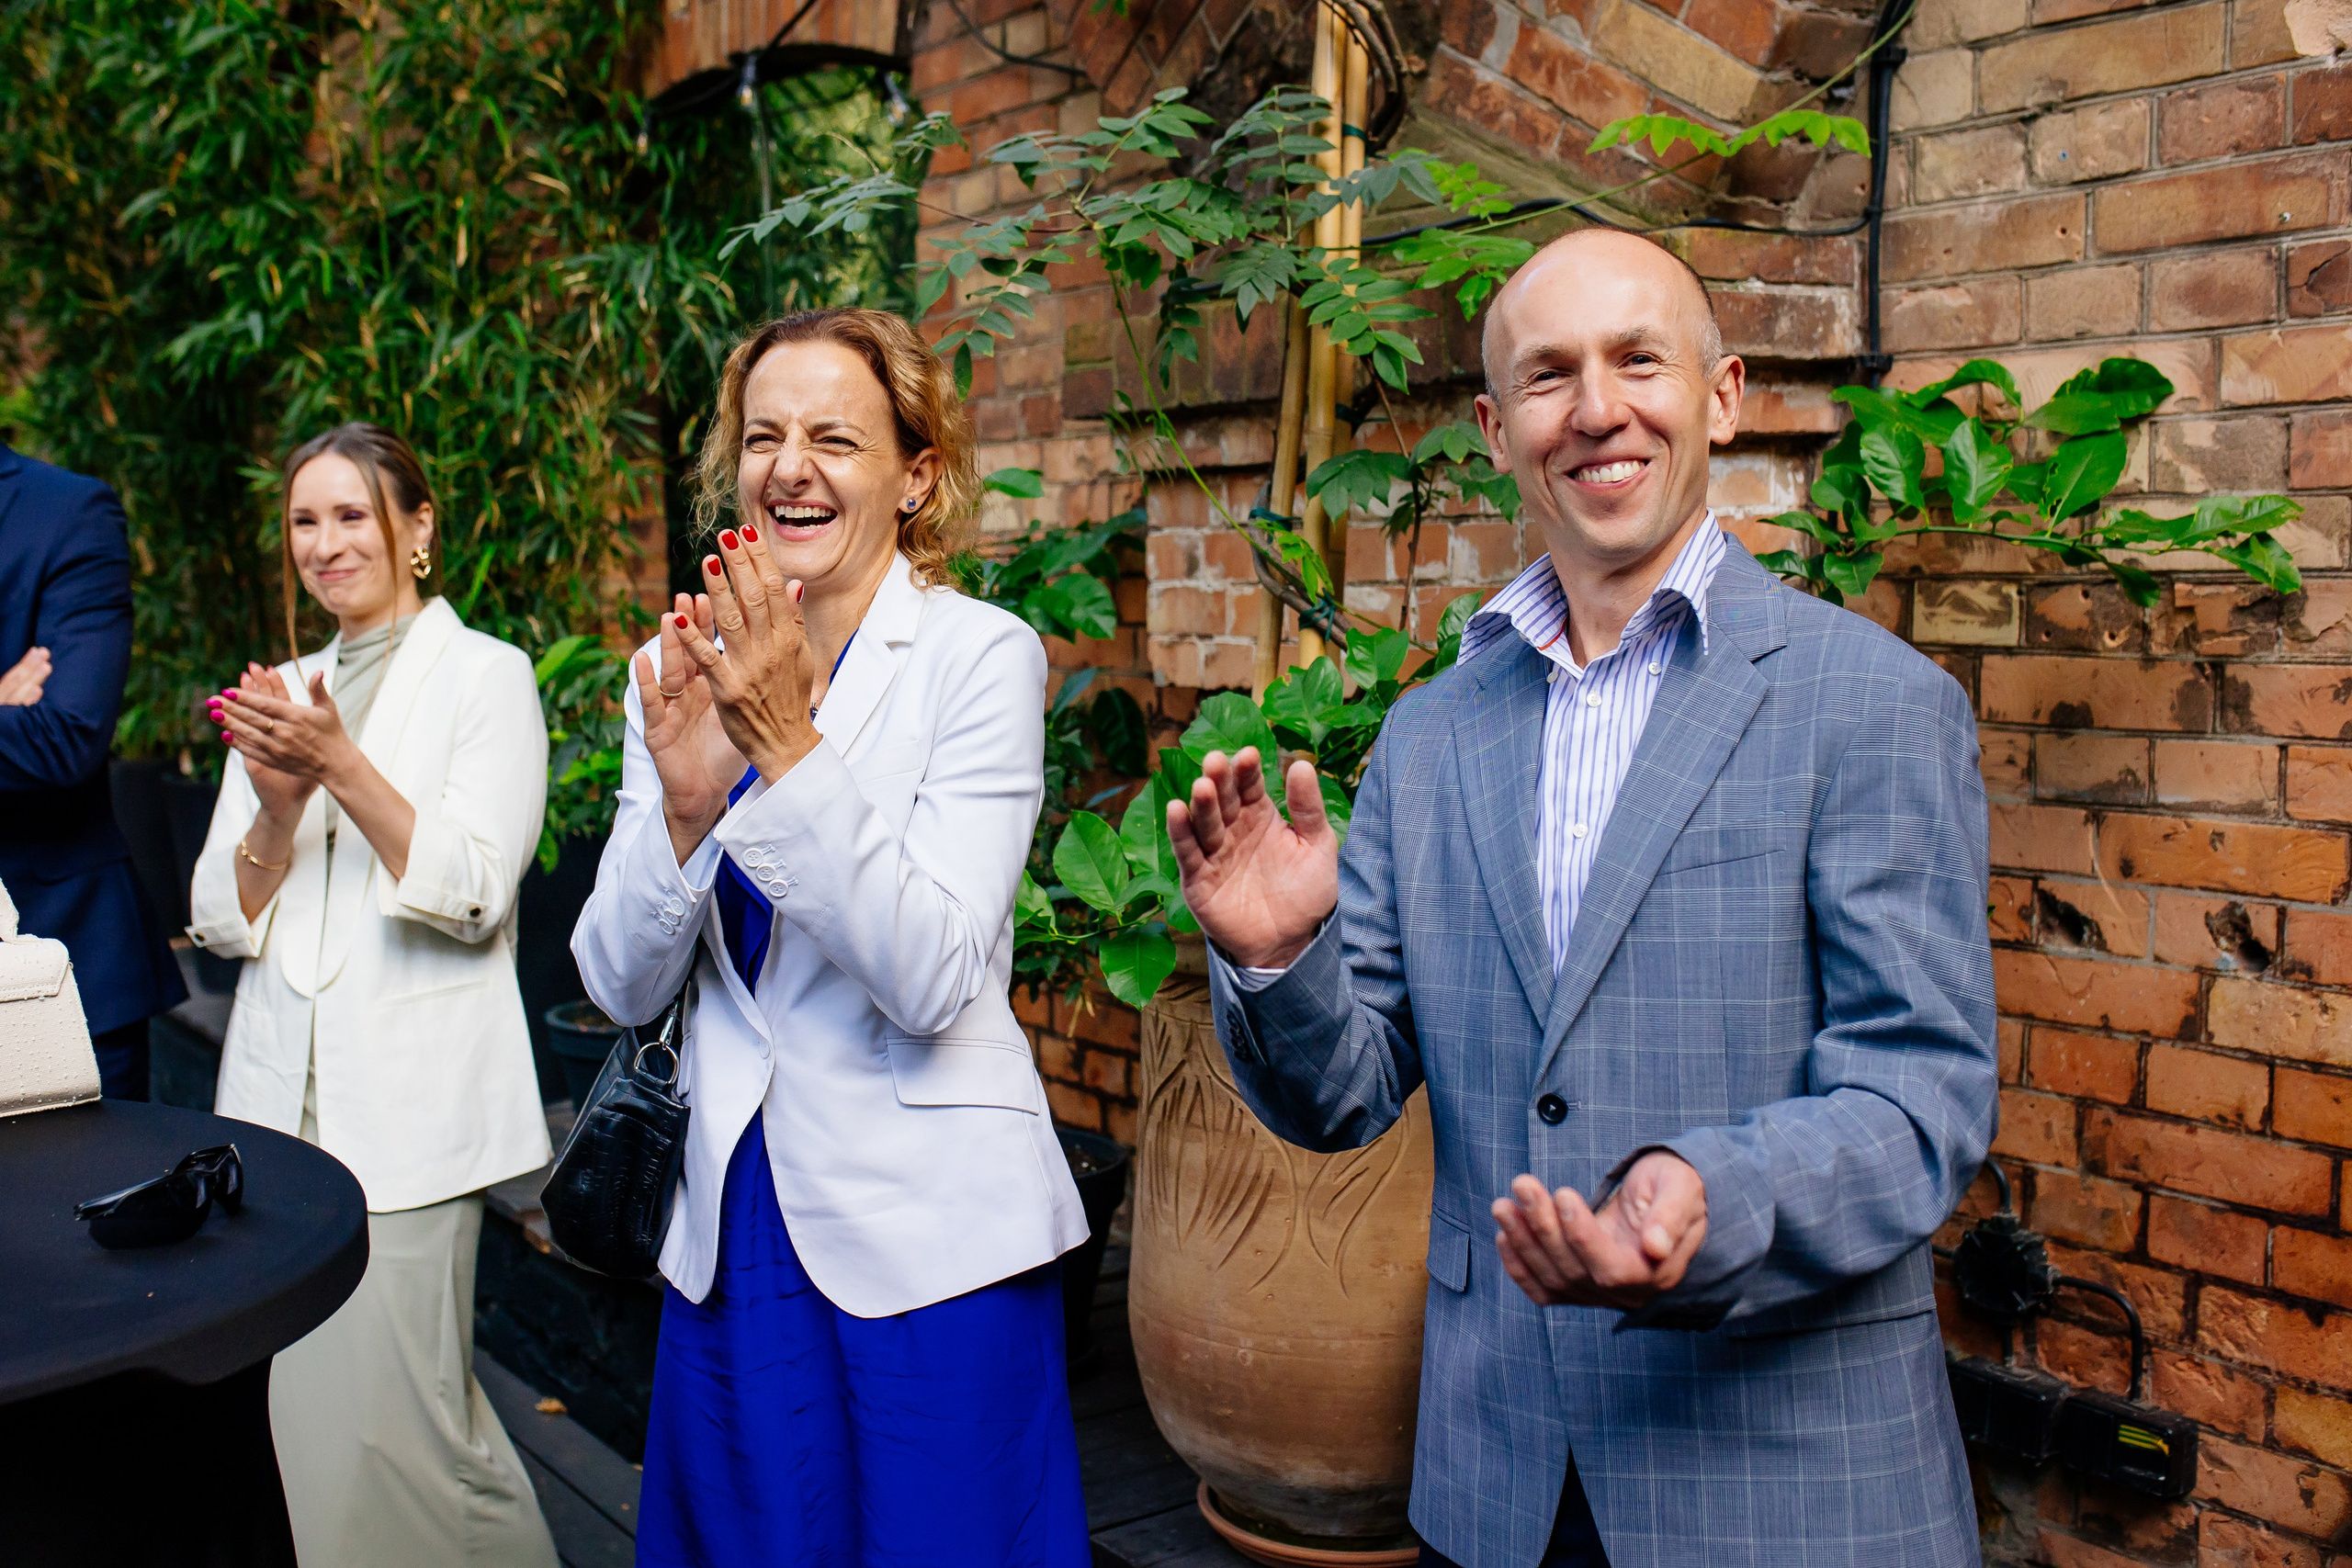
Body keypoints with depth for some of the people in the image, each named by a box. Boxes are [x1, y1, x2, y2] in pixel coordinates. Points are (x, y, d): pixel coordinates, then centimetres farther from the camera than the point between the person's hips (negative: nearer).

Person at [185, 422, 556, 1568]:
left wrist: (343, 766, -20)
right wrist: (277, 808, -9)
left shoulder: (485, 675, -1)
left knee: (388, 1419, -6)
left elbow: (473, 894, -11)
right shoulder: (283, 694, 16)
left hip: (407, 1110, -5)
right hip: (281, 1097, 6)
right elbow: (222, 920, 10)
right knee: (304, 1413, 10)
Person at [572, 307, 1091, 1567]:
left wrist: (788, 744, -26)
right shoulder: (684, 669, 3)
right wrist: (684, 799, -18)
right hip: (733, 1222, 5)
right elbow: (621, 985, 0)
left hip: (929, 1235, -4)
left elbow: (934, 979, -20)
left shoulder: (979, 657, -10)